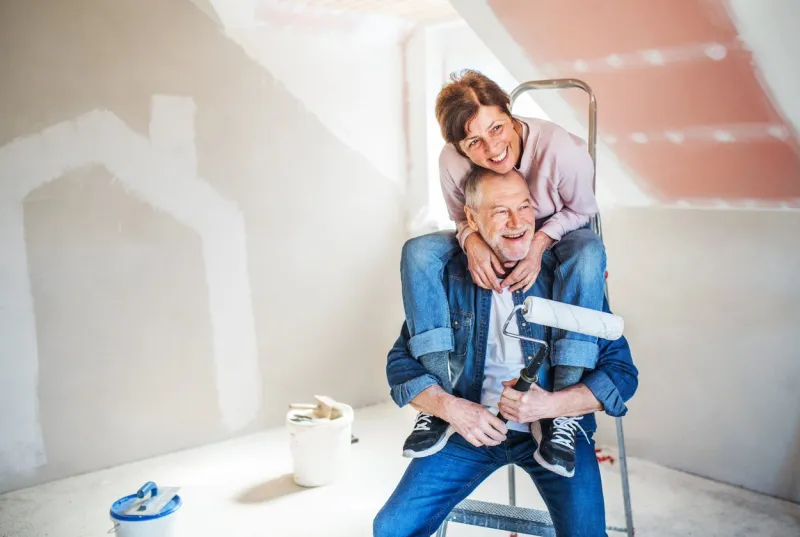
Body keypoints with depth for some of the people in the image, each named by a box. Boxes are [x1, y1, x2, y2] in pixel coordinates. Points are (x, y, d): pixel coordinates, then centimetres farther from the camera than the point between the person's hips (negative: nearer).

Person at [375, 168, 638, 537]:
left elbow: (622, 371, -6)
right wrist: (450, 407, -16)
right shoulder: (448, 276, -3)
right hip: (470, 425, 2)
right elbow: (401, 363, 2)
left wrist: (550, 404, -21)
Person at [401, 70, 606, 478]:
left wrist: (539, 243, -29)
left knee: (589, 254, -39)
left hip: (558, 233, -2)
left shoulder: (562, 149, -30)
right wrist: (473, 242, -26)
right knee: (417, 252, -23)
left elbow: (580, 210, -11)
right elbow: (462, 218, -2)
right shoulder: (451, 163, -22)